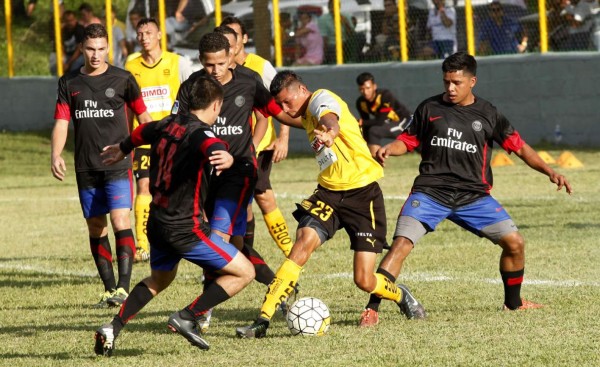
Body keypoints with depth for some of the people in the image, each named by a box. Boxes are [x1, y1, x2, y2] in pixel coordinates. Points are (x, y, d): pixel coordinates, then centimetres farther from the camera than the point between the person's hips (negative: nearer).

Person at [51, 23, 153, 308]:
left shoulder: (122, 79, 0)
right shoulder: (69, 83, 7)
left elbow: (142, 115, 10)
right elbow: (61, 122, 5)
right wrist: (56, 155, -11)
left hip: (118, 165, -4)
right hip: (86, 167, 4)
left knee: (120, 220, -16)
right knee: (95, 227, 6)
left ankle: (123, 287, -18)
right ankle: (109, 289, 14)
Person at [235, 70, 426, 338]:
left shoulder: (321, 99, -12)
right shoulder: (307, 116, 12)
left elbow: (330, 120, -38)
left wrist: (329, 133, -59)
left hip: (363, 194, -7)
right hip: (329, 193, 7)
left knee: (364, 281, -7)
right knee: (303, 243, -20)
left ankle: (401, 296, 29)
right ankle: (263, 320, -24)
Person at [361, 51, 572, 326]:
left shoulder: (487, 114, 6)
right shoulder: (429, 108, 5)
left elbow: (518, 147, 9)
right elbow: (409, 140, 13)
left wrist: (549, 172, -2)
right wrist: (388, 149, -9)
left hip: (473, 196, 2)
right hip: (429, 192, -2)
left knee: (515, 243, -4)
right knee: (400, 245, -20)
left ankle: (513, 302, 20)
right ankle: (372, 309, -17)